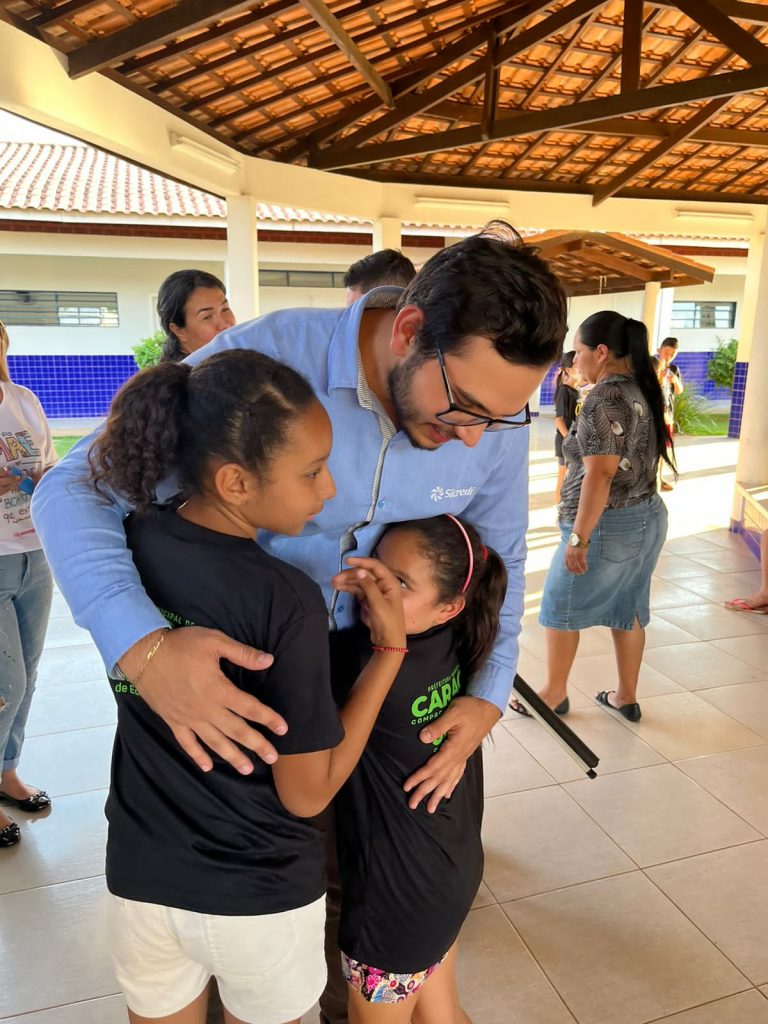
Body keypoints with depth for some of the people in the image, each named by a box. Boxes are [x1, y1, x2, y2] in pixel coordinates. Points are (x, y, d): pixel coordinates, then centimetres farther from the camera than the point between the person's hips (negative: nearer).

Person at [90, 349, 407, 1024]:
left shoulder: (126, 542, -12)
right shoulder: (287, 602, -28)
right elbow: (308, 793, -19)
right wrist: (390, 646, -18)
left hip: (140, 880, 4)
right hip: (260, 899, -4)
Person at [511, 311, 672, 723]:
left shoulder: (604, 399, -19)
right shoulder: (640, 391, 9)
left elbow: (600, 475, -24)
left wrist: (579, 538, -22)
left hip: (608, 527, -9)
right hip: (648, 518, 9)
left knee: (560, 607, 8)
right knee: (628, 610, 18)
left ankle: (554, 693, 23)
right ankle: (626, 697, 29)